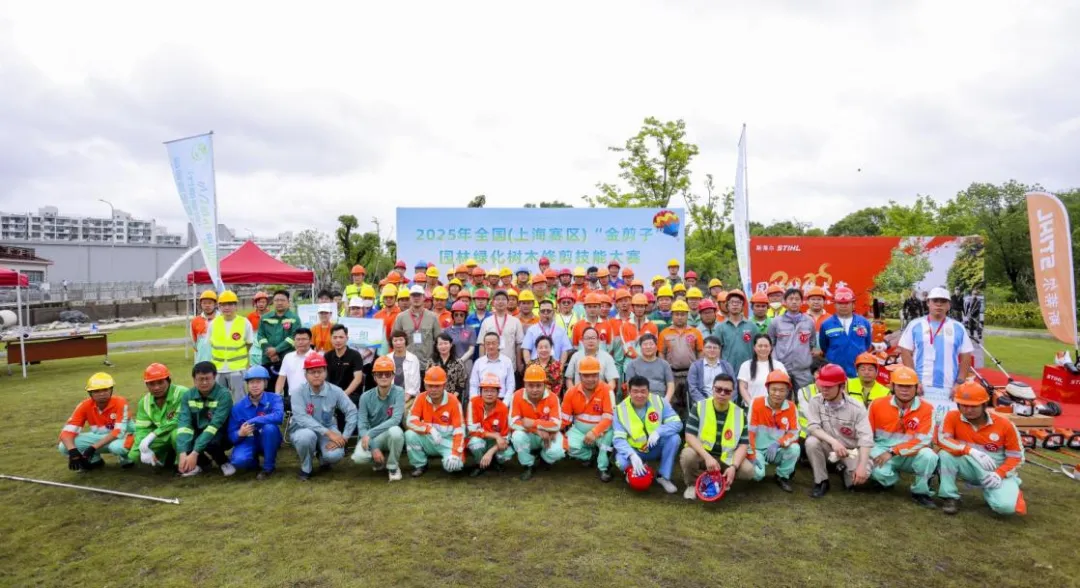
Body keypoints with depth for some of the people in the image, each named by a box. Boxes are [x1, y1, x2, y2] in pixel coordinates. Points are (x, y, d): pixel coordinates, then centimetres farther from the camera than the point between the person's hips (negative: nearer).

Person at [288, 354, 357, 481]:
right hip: (302, 429, -1)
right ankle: (306, 469, -6)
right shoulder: (298, 392, -17)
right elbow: (301, 418, -27)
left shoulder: (335, 391, -12)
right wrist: (328, 432, -34)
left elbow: (352, 412, -9)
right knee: (307, 436, -38)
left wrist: (344, 437, -19)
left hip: (328, 429, 1)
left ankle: (323, 458, 14)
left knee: (335, 455, -27)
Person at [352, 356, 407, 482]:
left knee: (395, 430, -37)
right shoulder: (366, 397, -8)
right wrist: (373, 448, -22)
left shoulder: (398, 392, -14)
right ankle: (382, 460, 9)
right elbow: (362, 426, -10)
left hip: (390, 436, -1)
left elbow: (395, 420, -25)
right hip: (370, 438, 2)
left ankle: (393, 466, -8)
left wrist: (370, 434, -28)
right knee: (359, 457, -29)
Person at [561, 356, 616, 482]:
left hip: (601, 429, -2)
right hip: (579, 429, 2)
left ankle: (603, 468, -12)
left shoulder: (607, 390, -16)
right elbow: (565, 419, 1)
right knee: (572, 447, -27)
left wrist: (594, 432, -35)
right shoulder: (571, 392, -6)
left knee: (609, 432, -35)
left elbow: (609, 417, -22)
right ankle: (588, 455, 10)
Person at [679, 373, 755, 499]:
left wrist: (733, 467, -23)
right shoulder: (699, 407, -11)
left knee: (748, 471, -22)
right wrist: (707, 457, -31)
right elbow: (690, 436, -17)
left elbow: (743, 445, -7)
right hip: (701, 453, -2)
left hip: (726, 458, 2)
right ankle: (692, 484, -2)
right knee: (687, 455, -34)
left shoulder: (740, 414, -5)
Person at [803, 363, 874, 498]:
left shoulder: (856, 407, -15)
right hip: (828, 448, 1)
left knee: (862, 475, -27)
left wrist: (862, 466, -31)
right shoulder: (815, 401, -11)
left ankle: (845, 469, 13)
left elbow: (865, 438, -21)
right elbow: (813, 427, -19)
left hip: (851, 450, 0)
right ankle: (821, 482, -9)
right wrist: (833, 441, -35)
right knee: (811, 442, -31)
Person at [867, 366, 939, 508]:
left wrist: (893, 452, -22)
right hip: (882, 452, 0)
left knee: (928, 456, -32)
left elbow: (922, 440, -16)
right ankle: (890, 477, 10)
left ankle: (920, 492, -5)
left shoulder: (926, 409, -9)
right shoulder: (877, 405, -6)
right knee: (881, 473, -31)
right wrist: (872, 454, -13)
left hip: (911, 456, 1)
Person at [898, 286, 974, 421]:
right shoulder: (915, 325, 4)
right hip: (921, 387, -2)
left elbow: (966, 357, 10)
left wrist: (960, 382, 1)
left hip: (949, 389, 2)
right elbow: (906, 353, 1)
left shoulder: (958, 328, 10)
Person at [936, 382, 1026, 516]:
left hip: (997, 473, 0)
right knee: (945, 454, -30)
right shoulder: (953, 417, -12)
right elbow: (942, 440, -24)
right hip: (970, 469, 1)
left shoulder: (1004, 424, -13)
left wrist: (999, 474, -21)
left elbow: (1016, 456, -5)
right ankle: (951, 498, -11)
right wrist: (971, 451, -35)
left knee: (1006, 506, -27)